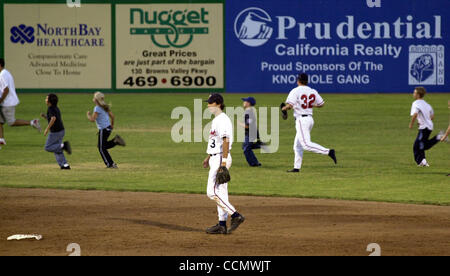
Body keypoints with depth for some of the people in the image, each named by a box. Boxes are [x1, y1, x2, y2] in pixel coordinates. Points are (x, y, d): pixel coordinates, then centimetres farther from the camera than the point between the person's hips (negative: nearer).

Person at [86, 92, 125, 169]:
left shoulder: (97, 108, -16)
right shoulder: (105, 107, 9)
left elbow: (92, 119, -22)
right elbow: (112, 116, 14)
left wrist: (88, 115, -2)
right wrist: (112, 125, 28)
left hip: (103, 129, -9)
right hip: (108, 128, 9)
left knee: (102, 148, 2)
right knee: (101, 146, 21)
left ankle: (110, 164, 2)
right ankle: (115, 141, 6)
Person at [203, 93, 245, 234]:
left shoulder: (223, 120, -16)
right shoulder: (216, 120, 17)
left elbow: (226, 141, -22)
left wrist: (223, 161, -27)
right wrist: (209, 157, 28)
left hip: (221, 158, -11)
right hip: (215, 158, 11)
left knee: (212, 192, -13)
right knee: (220, 192, 10)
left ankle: (235, 215, -12)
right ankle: (222, 225, 12)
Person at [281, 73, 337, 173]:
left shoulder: (295, 91, -10)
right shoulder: (313, 92, 8)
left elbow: (289, 105, -20)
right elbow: (321, 104, 13)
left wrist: (284, 108, 2)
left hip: (301, 119, -8)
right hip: (310, 119, 8)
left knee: (306, 144, -15)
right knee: (297, 145, 16)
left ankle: (328, 152, -27)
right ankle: (296, 167, 17)